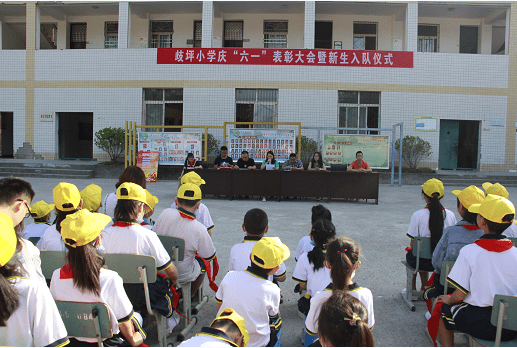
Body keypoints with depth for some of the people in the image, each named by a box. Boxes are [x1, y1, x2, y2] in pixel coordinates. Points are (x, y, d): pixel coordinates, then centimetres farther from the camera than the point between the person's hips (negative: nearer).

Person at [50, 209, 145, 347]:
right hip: (106, 342, -4)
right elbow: (124, 322, -17)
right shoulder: (110, 279, -30)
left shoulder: (56, 276, -16)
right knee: (137, 317, 25)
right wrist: (132, 339, 4)